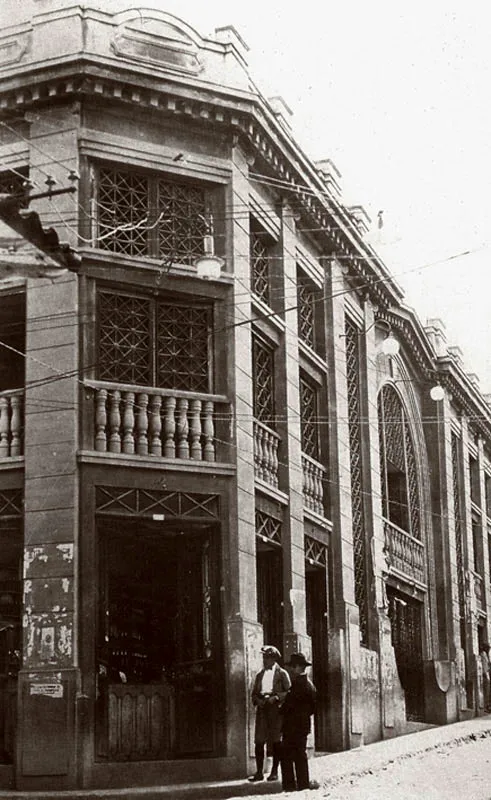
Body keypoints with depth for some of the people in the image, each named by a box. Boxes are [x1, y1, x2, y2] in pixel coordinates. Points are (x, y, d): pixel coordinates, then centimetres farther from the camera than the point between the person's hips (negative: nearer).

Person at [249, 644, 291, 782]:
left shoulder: (282, 674, 6)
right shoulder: (259, 675, 19)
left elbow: (289, 692, -1)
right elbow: (254, 693, 17)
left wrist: (276, 697, -14)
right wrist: (258, 700, -4)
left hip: (276, 709, -3)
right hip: (262, 709, 3)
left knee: (276, 740, -2)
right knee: (259, 740, -4)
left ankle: (274, 771, 3)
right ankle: (259, 772, -1)